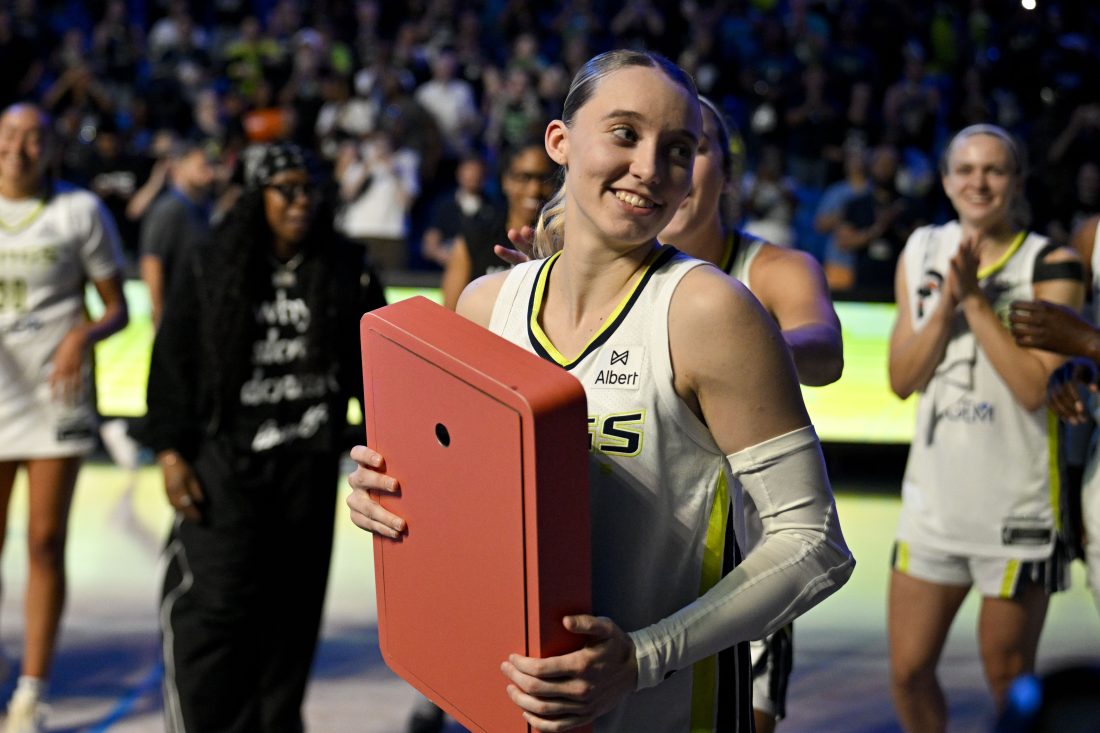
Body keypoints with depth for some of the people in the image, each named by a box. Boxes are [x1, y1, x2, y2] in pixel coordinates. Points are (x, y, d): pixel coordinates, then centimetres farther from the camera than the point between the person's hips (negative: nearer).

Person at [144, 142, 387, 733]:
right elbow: (173, 364, 2)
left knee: (292, 606, 7)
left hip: (309, 464, 2)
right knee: (216, 601, -8)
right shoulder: (208, 268, 2)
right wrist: (170, 451, -4)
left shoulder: (347, 272, 6)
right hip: (226, 462, -2)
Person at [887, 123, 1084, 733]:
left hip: (1017, 506, -4)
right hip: (933, 495, 4)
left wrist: (976, 300, -18)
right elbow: (901, 380, 2)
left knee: (1008, 680, 8)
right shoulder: (921, 254, 6)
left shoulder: (1050, 266, -7)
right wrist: (947, 302, -11)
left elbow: (1035, 388, -17)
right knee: (908, 672, 7)